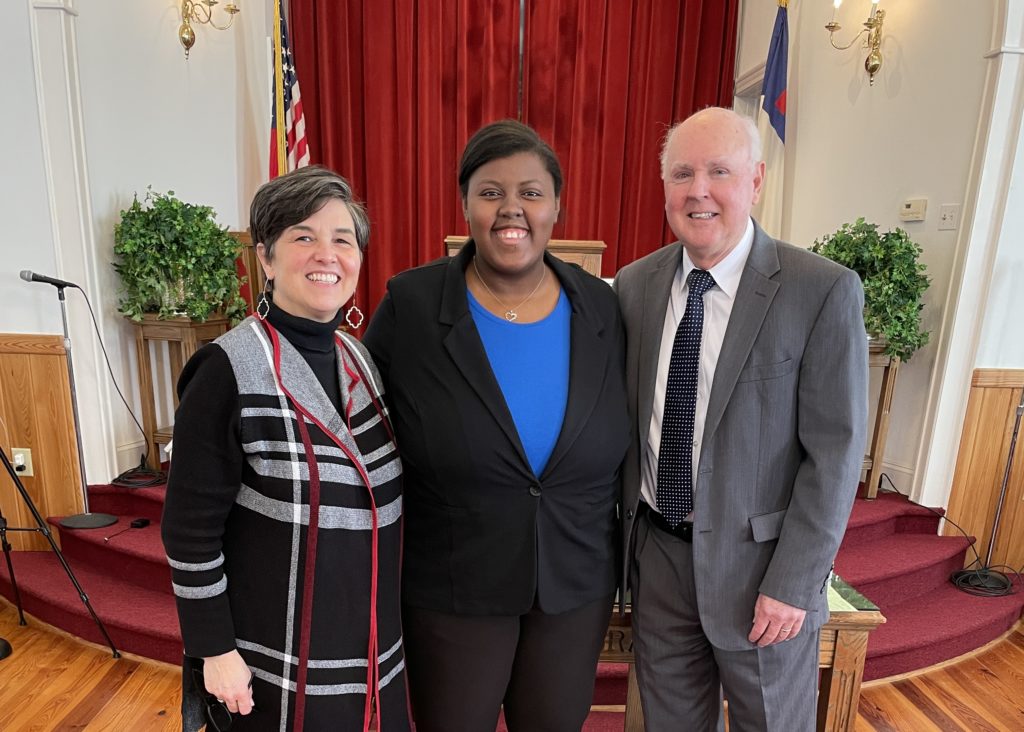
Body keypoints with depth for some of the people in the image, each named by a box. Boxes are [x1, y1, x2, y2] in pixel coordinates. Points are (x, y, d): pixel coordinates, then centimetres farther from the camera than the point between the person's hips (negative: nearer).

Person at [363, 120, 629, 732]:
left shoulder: (602, 308, -6)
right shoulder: (410, 304, -13)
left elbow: (622, 443, 4)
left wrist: (627, 562, 9)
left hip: (579, 586, 3)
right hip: (449, 590, -2)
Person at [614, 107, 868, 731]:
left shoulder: (824, 292, -13)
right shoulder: (634, 286, -1)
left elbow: (835, 450, -12)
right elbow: (626, 419, 5)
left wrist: (793, 584, -12)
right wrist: (624, 533, 6)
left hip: (758, 563, -3)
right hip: (656, 553, 4)